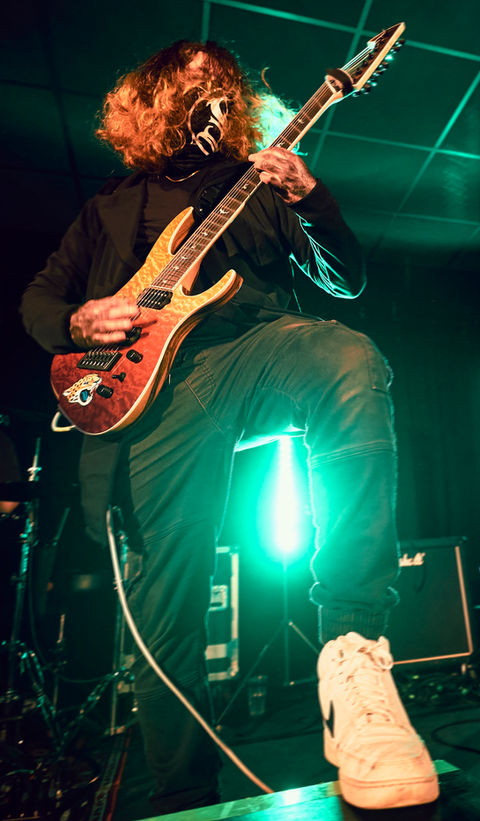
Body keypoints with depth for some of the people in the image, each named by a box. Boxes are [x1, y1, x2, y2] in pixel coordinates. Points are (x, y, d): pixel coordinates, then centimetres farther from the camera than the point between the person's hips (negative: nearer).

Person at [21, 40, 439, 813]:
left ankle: (352, 649, -26)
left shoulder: (260, 183, 28)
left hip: (258, 346, 1)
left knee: (354, 364, -34)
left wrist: (310, 198, 2)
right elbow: (39, 296, 27)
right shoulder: (113, 202, 29)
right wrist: (77, 321, 4)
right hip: (158, 381, 0)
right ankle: (185, 795, 18)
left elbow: (346, 280, 18)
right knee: (168, 602, -5)